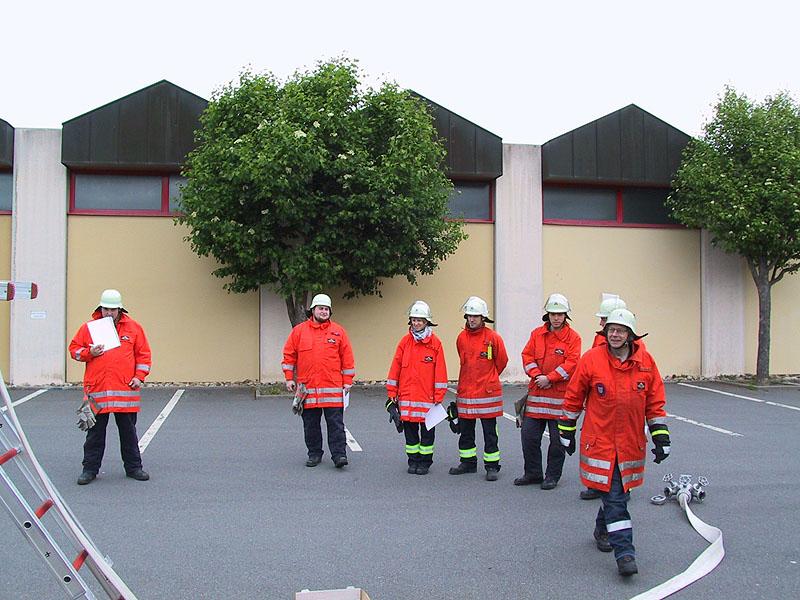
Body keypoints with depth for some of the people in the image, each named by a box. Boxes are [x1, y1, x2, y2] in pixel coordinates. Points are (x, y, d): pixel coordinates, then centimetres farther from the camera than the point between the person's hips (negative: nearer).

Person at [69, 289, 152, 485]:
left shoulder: (133, 327, 7)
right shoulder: (88, 327, 6)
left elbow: (143, 354, 9)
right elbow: (74, 349, 11)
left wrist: (139, 376, 0)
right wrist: (89, 353, -8)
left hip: (126, 389, 0)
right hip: (96, 389, 0)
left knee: (128, 431, 9)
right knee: (95, 432, 7)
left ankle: (133, 467, 19)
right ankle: (90, 469, 17)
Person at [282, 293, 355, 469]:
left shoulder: (338, 331, 5)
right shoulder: (299, 331, 6)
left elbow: (347, 358, 5)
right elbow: (289, 355, 10)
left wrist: (347, 381, 2)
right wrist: (289, 378, 4)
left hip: (333, 388, -1)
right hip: (307, 387, 2)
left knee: (336, 423, -2)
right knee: (311, 424, 10)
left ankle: (339, 454, 2)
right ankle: (314, 454, 22)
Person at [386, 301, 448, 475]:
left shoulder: (435, 343, -2)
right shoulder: (405, 341, 4)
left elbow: (440, 371, -2)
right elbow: (395, 368, 5)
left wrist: (439, 397, -5)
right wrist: (392, 394, 3)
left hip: (428, 395, -2)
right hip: (407, 395, 2)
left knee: (427, 431, 7)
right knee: (410, 430, 9)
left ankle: (425, 462, 19)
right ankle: (413, 461, 22)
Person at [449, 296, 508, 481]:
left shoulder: (493, 337, -9)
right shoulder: (461, 338, 4)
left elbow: (502, 361, 4)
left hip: (487, 392, -5)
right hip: (465, 392, 5)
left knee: (489, 432, 2)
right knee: (465, 430, 13)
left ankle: (492, 466, 11)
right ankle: (468, 462, 26)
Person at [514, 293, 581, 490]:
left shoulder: (573, 337, -4)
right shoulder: (537, 334, 9)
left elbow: (572, 363, -12)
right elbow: (527, 356, 5)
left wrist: (549, 378, -17)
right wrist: (537, 376, -10)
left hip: (560, 394, -4)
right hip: (536, 392, 4)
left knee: (558, 439, 5)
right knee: (529, 435, 6)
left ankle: (552, 476, 19)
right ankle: (532, 473, 22)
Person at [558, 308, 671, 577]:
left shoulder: (645, 362, 0)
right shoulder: (591, 359, -9)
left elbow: (655, 402, 7)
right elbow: (573, 397, 1)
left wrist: (661, 437, 3)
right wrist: (567, 431, 6)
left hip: (631, 443, 4)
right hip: (600, 441, -3)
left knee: (619, 492, 17)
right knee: (614, 497, -5)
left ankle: (603, 529, 42)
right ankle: (624, 553, -1)